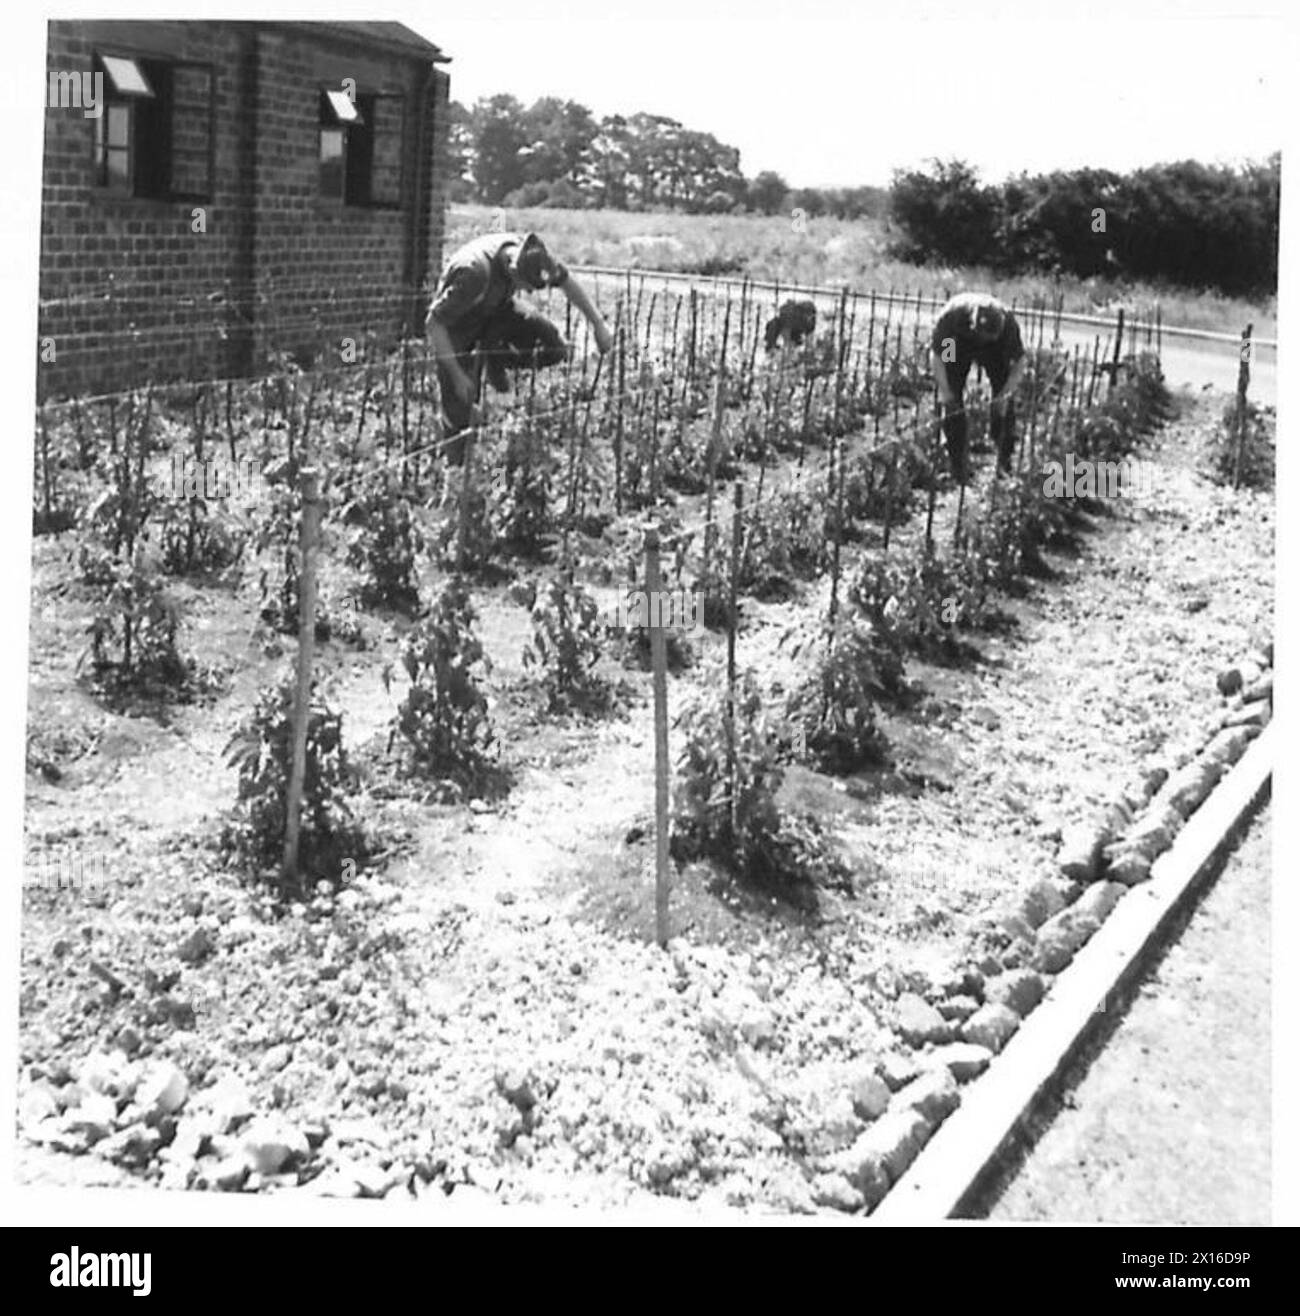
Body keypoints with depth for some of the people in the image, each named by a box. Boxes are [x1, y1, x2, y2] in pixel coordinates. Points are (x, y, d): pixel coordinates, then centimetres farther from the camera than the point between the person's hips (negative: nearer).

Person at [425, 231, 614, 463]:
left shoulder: (530, 253, -26)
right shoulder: (474, 273, -44)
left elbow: (567, 282, -4)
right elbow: (433, 323, -35)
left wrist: (598, 324, -2)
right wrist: (457, 376, -33)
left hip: (497, 308, 5)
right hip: (457, 321, -5)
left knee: (555, 348, -13)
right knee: (461, 407, -8)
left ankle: (496, 362, 13)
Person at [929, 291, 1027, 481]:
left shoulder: (1007, 321, -36)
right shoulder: (952, 315, -40)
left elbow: (1019, 362, -22)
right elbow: (936, 354, -25)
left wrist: (1005, 393, -32)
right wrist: (944, 391, -32)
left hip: (995, 350, 1)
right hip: (958, 344, 0)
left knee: (1005, 401, -13)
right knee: (952, 401, -12)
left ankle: (1005, 458, -3)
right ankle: (959, 464, -4)